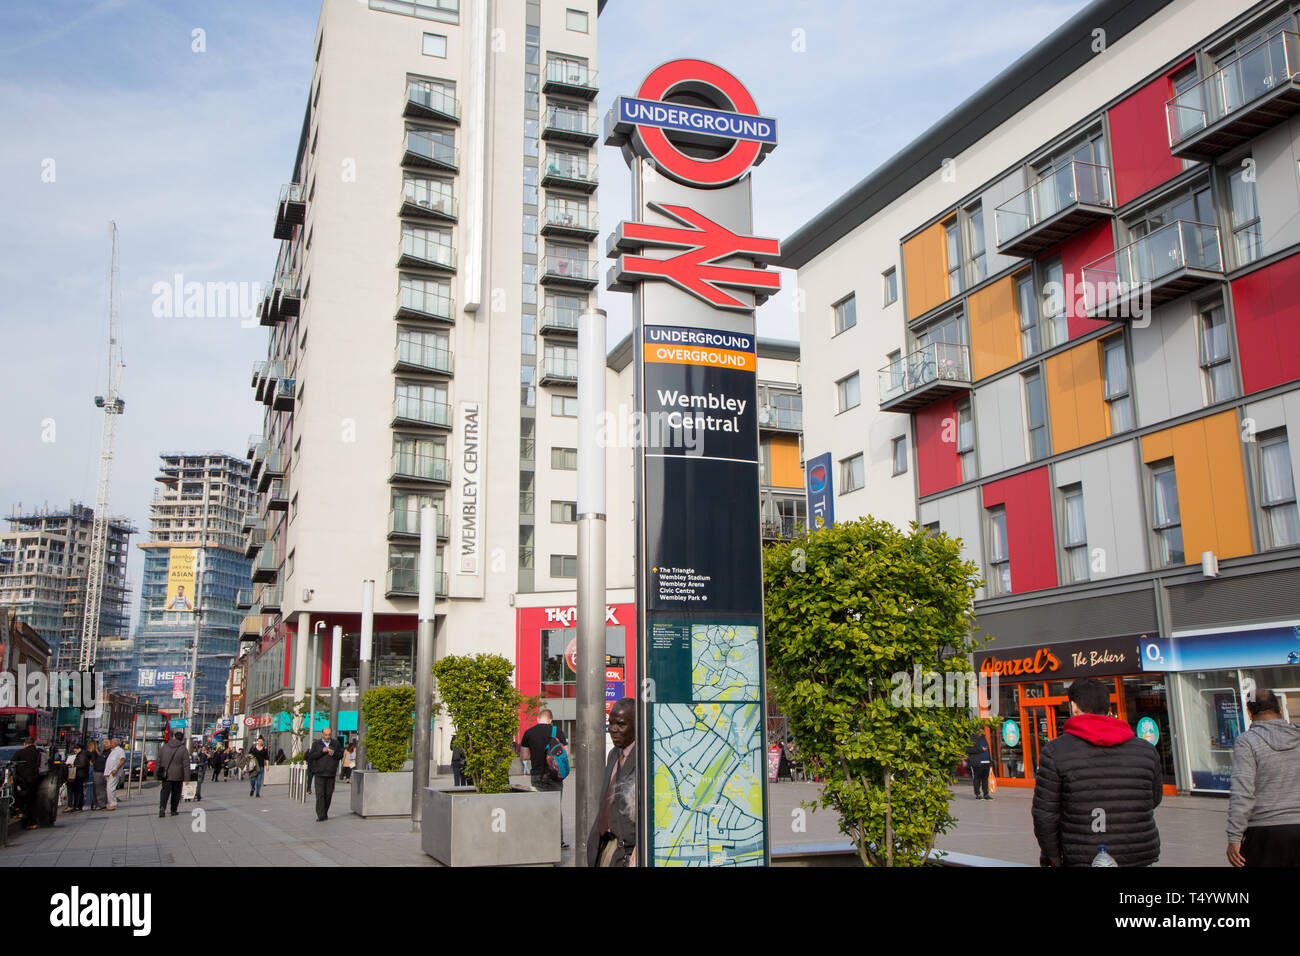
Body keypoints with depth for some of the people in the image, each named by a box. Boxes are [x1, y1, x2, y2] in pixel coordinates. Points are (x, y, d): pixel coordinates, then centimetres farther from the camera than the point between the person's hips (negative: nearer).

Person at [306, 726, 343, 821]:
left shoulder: (335, 743, 11)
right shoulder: (316, 743, 5)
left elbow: (341, 755, 10)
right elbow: (311, 756, -4)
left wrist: (333, 753, -9)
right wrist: (322, 751, -15)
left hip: (331, 774, 2)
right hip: (319, 773, -2)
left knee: (328, 794, 4)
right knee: (320, 794, -10)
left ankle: (325, 813, 16)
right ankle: (321, 815, -12)